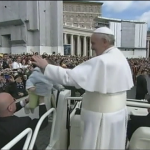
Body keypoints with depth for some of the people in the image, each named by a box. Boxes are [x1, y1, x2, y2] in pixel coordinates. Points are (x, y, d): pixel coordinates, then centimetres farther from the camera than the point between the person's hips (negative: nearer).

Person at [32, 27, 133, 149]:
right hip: (118, 113, 9)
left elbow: (70, 77, -28)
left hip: (102, 118, -9)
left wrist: (46, 67, -17)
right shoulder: (121, 58, 5)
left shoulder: (102, 61, -25)